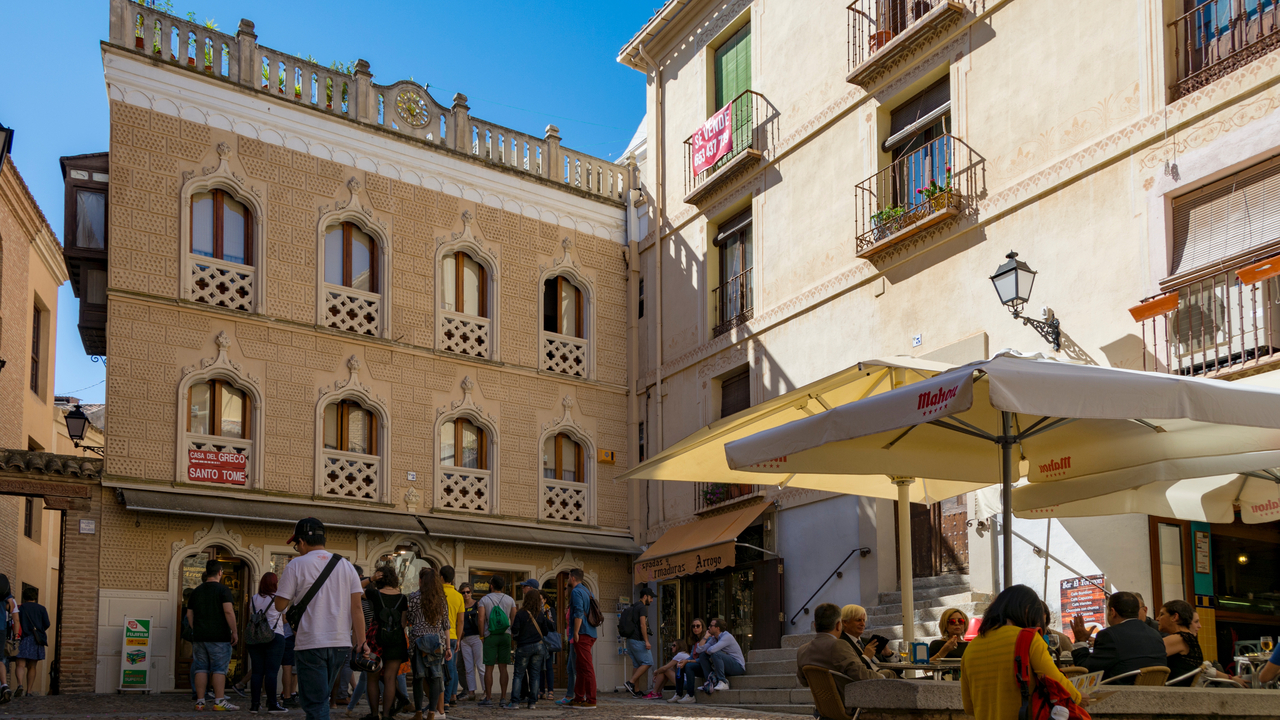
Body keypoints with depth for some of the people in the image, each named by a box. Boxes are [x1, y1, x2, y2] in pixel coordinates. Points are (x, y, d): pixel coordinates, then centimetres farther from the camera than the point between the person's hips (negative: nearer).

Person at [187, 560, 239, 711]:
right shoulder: (223, 589, -6)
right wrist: (234, 631, -9)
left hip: (199, 636, 5)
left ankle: (200, 701, 6)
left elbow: (189, 614, 15)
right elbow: (228, 611, -15)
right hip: (219, 636, -5)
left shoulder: (196, 591, 12)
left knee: (201, 669, 7)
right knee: (219, 669, -4)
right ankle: (219, 701, -7)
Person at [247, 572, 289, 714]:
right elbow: (285, 619, 4)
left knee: (257, 671, 5)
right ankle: (272, 704, -7)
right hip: (275, 637, -4)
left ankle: (254, 704, 5)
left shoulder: (253, 600, 10)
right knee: (271, 671, -6)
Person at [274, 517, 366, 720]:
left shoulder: (296, 565, -4)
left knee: (315, 704, -2)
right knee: (319, 700, 21)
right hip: (341, 643, 5)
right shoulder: (346, 565, 9)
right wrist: (361, 643, 1)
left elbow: (280, 605, -4)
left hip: (311, 644, -5)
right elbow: (356, 607, 3)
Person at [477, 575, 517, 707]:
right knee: (503, 668, 3)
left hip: (490, 636, -2)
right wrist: (513, 634, 13)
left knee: (489, 668, 3)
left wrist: (482, 634, 0)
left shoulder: (484, 599, -1)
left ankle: (488, 697, 4)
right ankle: (503, 698, 1)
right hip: (505, 635, 2)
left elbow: (481, 619, -8)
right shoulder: (510, 600, 6)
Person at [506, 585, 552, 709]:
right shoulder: (540, 615, 1)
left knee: (519, 674, 4)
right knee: (535, 674, 7)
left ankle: (515, 702, -2)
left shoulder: (520, 614, -11)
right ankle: (532, 702, 6)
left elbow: (515, 631, -14)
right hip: (539, 646, 3)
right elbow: (546, 631, 7)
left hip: (524, 647, -3)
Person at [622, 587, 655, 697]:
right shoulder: (642, 607, -8)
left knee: (637, 665, 9)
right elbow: (642, 625, -17)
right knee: (647, 662, -7)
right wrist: (646, 641, -20)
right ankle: (631, 683, -15)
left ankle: (635, 691, 5)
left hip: (630, 639, 10)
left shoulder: (634, 607, 21)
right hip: (638, 640, -10)